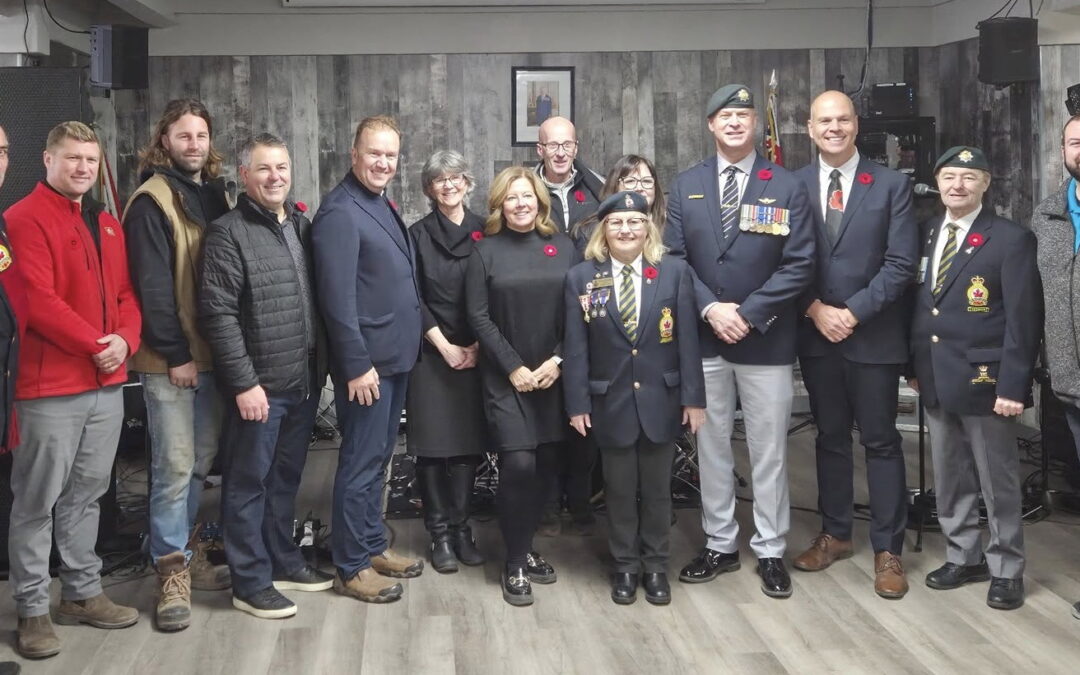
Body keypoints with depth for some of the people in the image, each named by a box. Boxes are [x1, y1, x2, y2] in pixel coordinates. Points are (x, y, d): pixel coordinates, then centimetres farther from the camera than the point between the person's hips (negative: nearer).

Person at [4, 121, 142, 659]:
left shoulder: (107, 224, 17)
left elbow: (125, 292, 14)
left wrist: (125, 340, -5)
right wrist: (95, 344, -17)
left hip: (107, 383, 7)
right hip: (49, 385, -7)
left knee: (86, 494, 15)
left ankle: (82, 594, 26)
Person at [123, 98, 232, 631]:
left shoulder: (217, 195, 13)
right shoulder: (152, 202, -9)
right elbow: (153, 285, -14)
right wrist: (176, 355, -15)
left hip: (213, 353, 7)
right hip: (170, 360, -7)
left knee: (200, 462, 14)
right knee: (175, 466, -4)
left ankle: (184, 550, 26)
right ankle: (173, 570, 5)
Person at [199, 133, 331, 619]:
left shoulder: (302, 226, 12)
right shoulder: (228, 233, -9)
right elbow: (218, 314, -15)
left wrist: (321, 366, 11)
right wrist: (243, 382, -18)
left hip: (304, 381, 7)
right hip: (259, 384, -7)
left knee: (286, 478, 18)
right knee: (249, 482, 3)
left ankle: (283, 561, 31)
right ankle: (250, 582, 13)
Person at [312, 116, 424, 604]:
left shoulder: (382, 205, 13)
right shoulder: (340, 212, -16)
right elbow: (338, 299, -20)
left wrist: (405, 345, 13)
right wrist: (357, 365, -21)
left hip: (396, 357, 9)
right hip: (367, 362, -9)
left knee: (378, 458, 18)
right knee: (361, 463, 0)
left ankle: (374, 545, 30)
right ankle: (351, 568, 10)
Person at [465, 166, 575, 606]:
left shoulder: (562, 247, 6)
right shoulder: (485, 251, 0)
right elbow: (479, 316, -4)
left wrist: (557, 361, -8)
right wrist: (514, 367, -10)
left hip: (552, 375, 3)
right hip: (505, 377, -3)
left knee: (546, 464, 5)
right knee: (518, 464, -11)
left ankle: (525, 547, 24)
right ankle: (516, 564, 4)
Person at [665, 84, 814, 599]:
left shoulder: (787, 188, -1)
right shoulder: (686, 187, 7)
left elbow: (799, 264, -6)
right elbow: (674, 258, 2)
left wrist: (748, 313, -13)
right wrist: (710, 309, -12)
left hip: (766, 340, -2)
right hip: (704, 339, 2)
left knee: (769, 450, 5)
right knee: (710, 447, 10)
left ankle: (770, 551, 17)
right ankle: (720, 545, 23)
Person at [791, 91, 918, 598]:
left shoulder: (891, 185, -2)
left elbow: (901, 263, -8)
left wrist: (854, 312, -15)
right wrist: (815, 310, -11)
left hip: (874, 335, -2)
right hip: (815, 334, 2)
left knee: (880, 441, 4)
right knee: (830, 437, 13)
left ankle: (887, 549, 12)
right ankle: (835, 533, 26)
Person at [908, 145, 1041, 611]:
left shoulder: (1011, 239, -9)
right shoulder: (927, 234, 9)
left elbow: (1023, 319, -12)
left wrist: (1012, 384, -17)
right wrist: (914, 365, 8)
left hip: (983, 379, -6)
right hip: (936, 379, 6)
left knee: (997, 481, 6)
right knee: (949, 479, 14)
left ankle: (1006, 570, 19)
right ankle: (964, 557, 28)